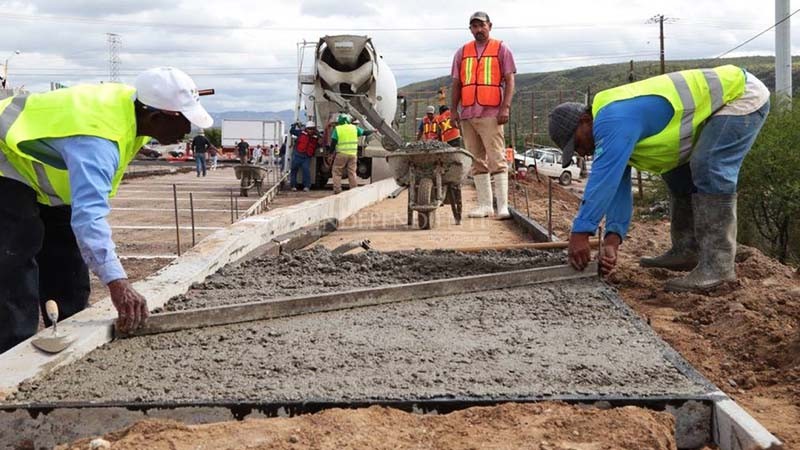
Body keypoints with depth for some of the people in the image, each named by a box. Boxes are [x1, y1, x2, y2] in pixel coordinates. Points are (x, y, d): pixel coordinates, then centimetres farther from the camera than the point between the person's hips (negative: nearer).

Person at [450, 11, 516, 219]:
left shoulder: (501, 49, 7)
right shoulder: (462, 52, 17)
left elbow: (509, 81, 1)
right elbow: (456, 84, 17)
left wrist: (506, 107, -10)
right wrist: (453, 110, 7)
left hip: (491, 114, -4)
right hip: (467, 115, 5)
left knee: (496, 160, -11)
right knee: (477, 162, 6)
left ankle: (502, 206, -11)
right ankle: (484, 204, 11)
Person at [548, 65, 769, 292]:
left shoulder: (614, 121, -27)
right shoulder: (611, 136, 4)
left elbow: (604, 179, -34)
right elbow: (618, 188, 1)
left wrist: (580, 233, -35)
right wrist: (613, 239, -11)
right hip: (720, 106, 10)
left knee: (709, 170, -23)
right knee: (677, 171, 12)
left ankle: (717, 264, -20)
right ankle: (686, 251, 17)